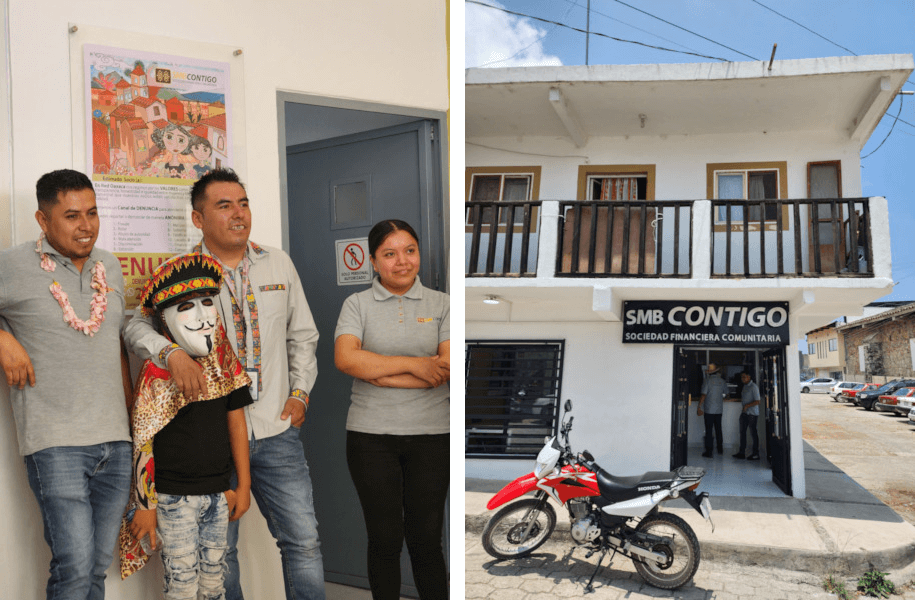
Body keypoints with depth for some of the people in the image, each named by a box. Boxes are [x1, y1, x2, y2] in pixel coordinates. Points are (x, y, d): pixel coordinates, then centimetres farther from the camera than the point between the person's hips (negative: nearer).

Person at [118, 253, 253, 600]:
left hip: (218, 493, 5)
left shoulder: (223, 363, 3)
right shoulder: (156, 372, -12)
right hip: (174, 496, -5)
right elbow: (143, 441, -10)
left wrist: (243, 484, 10)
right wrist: (145, 505, -9)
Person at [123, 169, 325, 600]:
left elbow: (302, 335, 15)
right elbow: (132, 321, -12)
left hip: (276, 430, 2)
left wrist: (300, 393, 6)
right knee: (219, 549, 12)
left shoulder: (279, 264, 8)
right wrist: (171, 353, -30)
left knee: (304, 542, 5)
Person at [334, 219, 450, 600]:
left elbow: (446, 368, -8)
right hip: (371, 435, 0)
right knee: (384, 539, 8)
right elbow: (345, 358, -13)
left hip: (430, 434, 0)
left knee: (426, 538, 6)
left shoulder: (440, 304, 6)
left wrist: (379, 373, -11)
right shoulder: (357, 304, 4)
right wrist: (413, 364, -15)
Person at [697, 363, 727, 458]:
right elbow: (726, 394, 15)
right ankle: (720, 449, 25)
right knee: (718, 429, 16)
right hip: (719, 409, 5)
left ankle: (709, 451, -3)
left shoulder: (707, 380, -10)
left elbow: (703, 395, -13)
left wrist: (699, 407, -6)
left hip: (709, 410, -4)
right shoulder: (722, 381, 3)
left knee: (709, 430, -3)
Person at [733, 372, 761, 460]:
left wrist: (747, 406, -27)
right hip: (744, 413, 8)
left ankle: (756, 454, 4)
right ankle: (741, 452, 13)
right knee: (742, 432, 8)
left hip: (752, 413, -8)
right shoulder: (745, 386, 14)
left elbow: (757, 401, -17)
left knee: (753, 432, -2)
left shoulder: (753, 387, -12)